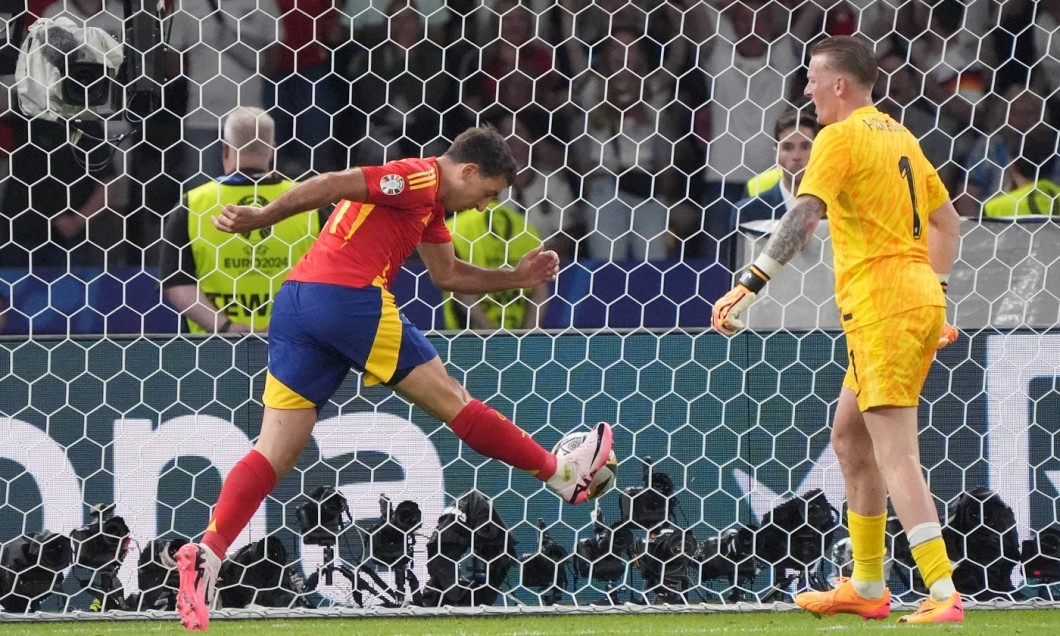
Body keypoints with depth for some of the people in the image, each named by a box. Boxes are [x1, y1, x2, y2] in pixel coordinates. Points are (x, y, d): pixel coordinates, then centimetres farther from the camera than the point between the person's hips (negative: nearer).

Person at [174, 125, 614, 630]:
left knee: (273, 453, 0)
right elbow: (331, 186, -15)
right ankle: (562, 475, 19)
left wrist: (517, 278, 31)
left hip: (296, 301, 10)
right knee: (451, 401, 6)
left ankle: (207, 553, -17)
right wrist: (261, 217, -22)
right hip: (351, 298, -10)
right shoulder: (418, 177, -5)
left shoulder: (428, 203, 27)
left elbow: (447, 274, 37)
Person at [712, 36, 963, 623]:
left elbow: (803, 218, -22)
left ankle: (944, 596, -21)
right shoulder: (898, 135, 18)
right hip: (921, 300, 9)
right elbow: (946, 220, 26)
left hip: (880, 305, -9)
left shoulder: (840, 138, -9)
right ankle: (867, 587, 24)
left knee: (895, 454, -13)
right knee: (849, 435, 19)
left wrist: (748, 285, -26)